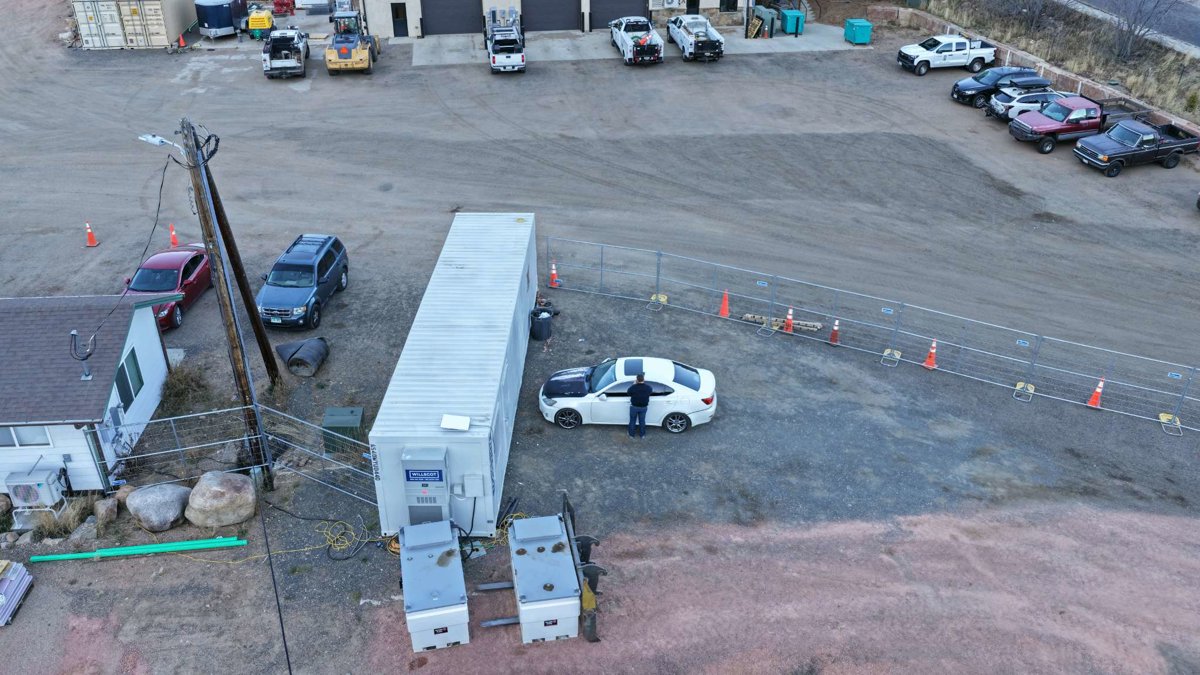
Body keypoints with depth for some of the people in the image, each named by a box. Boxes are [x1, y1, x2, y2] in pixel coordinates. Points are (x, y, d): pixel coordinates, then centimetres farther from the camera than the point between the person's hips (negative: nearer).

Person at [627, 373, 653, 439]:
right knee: (642, 421, 21)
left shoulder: (633, 387, -25)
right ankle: (642, 435, 36)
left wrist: (634, 384, 0)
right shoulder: (648, 388, -18)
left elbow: (629, 393, -5)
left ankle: (631, 434, 33)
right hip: (643, 407, 2)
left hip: (634, 407, -2)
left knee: (632, 421, 18)